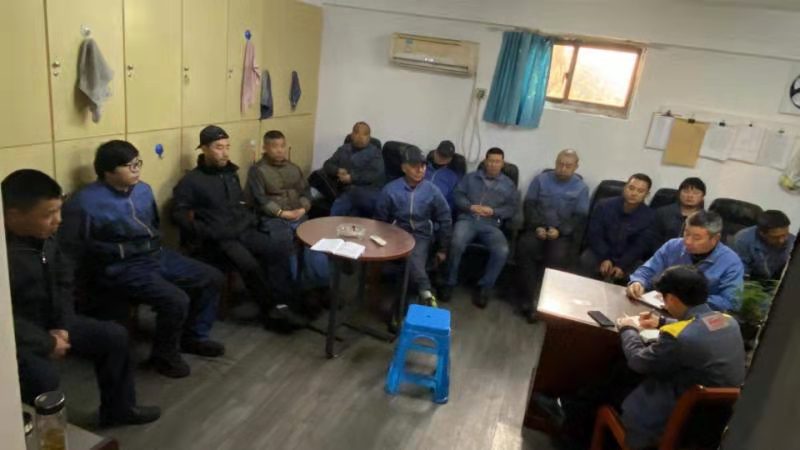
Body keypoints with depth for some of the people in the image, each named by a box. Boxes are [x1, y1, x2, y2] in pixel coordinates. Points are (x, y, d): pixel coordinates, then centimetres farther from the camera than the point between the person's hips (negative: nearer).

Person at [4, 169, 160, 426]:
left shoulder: (44, 236, -2)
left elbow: (64, 281, 7)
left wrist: (62, 327, -4)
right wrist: (47, 343, -18)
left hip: (49, 322, 8)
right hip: (16, 337, -8)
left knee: (114, 336, 3)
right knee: (43, 376, -33)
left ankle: (118, 408, 21)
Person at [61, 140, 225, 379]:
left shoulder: (143, 190, 8)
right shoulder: (85, 202, -15)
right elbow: (74, 249, -17)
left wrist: (156, 245, 10)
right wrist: (119, 250, -19)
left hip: (156, 255, 8)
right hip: (121, 267, -8)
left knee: (213, 278, 5)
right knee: (176, 300, -29)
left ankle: (194, 336, 21)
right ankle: (164, 354, 0)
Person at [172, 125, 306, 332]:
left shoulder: (231, 173, 18)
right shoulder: (191, 181, -3)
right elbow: (179, 215, -10)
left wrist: (251, 220, 11)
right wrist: (209, 233, -18)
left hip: (243, 232, 6)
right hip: (217, 240, -6)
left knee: (280, 245, -18)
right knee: (250, 264, -31)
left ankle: (279, 305, -15)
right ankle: (271, 310, -11)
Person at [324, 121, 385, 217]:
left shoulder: (374, 152, 10)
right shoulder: (344, 149, 23)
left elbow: (376, 174, -6)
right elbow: (327, 165, 19)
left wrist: (352, 178, -13)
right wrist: (338, 171, -4)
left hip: (370, 191, -2)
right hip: (347, 190, 3)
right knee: (336, 211, -30)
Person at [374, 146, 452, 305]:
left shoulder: (432, 191, -4)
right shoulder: (390, 189, -5)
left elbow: (445, 221, 7)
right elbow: (380, 219, 6)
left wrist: (442, 249, 9)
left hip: (422, 235, 0)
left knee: (415, 256, -33)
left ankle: (424, 292, -28)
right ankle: (426, 291, -34)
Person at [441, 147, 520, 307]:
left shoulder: (509, 184, 18)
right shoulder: (470, 177, 18)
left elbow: (513, 207, 9)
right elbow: (458, 196, 10)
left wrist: (493, 211, -7)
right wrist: (471, 207, -9)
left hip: (491, 225, 1)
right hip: (467, 219, 0)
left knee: (502, 251, -29)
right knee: (457, 243, -33)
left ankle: (485, 287, -10)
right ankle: (450, 283, -12)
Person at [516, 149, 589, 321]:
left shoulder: (581, 188, 8)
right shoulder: (540, 179, 11)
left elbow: (580, 218, 2)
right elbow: (529, 205, 6)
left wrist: (560, 230, -15)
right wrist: (537, 226, -12)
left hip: (563, 233, -1)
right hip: (537, 228, 1)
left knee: (558, 258, -32)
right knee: (524, 248, -31)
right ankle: (527, 299, -24)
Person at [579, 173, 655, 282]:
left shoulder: (649, 216, -8)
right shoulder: (604, 205, -7)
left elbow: (640, 246, -9)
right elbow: (595, 234, -7)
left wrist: (621, 265, -22)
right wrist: (605, 259, -20)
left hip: (628, 259, 0)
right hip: (601, 252, 0)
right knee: (586, 260, -29)